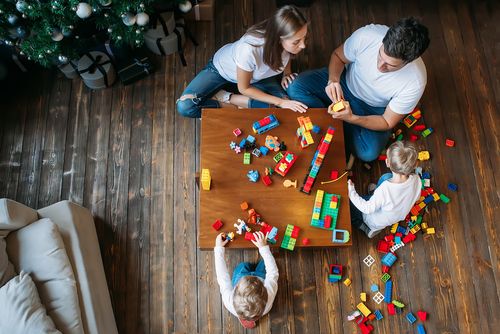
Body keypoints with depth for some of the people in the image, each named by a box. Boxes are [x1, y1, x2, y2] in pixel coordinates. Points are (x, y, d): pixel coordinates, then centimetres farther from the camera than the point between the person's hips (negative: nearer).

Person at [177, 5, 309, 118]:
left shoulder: (290, 41, -27)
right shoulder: (249, 49, -43)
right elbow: (244, 89, -25)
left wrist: (287, 73, -17)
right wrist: (280, 102, -29)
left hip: (256, 75, 5)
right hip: (222, 68, -4)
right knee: (184, 106, -23)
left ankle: (225, 98, -7)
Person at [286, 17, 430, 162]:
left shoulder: (415, 83, -32)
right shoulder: (367, 35, -31)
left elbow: (387, 123, -19)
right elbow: (337, 56, -9)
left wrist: (351, 118, -37)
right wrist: (333, 80, -31)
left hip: (374, 108, -1)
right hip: (347, 81, 1)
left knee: (369, 153, -25)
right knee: (295, 88, -21)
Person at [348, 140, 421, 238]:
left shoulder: (385, 189, -44)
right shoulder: (417, 180, -29)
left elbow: (368, 209, -28)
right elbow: (416, 197, -5)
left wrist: (352, 193, -20)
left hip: (377, 222, -5)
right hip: (401, 215, 5)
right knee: (385, 177, 14)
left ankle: (368, 229, 10)